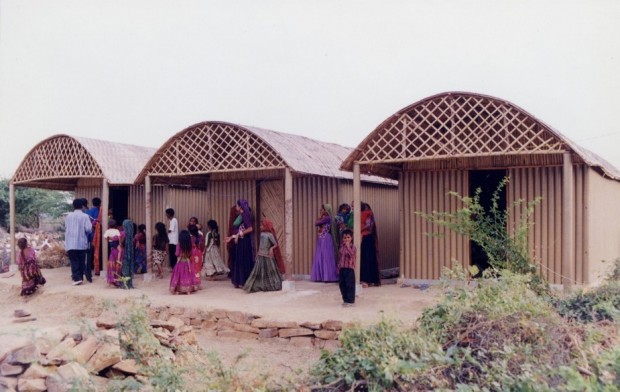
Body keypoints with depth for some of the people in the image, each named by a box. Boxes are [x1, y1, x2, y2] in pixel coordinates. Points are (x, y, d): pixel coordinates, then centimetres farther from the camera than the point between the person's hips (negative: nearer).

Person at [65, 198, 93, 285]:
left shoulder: (68, 216, 4)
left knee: (74, 261, 2)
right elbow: (89, 229, -11)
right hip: (82, 243, -1)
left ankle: (77, 278, -8)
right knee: (82, 261, 11)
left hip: (70, 243, 1)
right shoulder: (85, 216, -4)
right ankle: (80, 277, 17)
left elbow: (65, 228, 11)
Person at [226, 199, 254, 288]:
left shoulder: (244, 215, -12)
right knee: (238, 261, 11)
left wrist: (239, 234, -19)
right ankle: (239, 281, 16)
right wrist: (231, 237, 18)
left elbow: (250, 228, -19)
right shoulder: (240, 215, 13)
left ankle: (243, 282, 3)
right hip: (238, 241, 9)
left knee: (243, 261, -3)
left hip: (243, 241, -9)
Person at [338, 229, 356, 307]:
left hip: (349, 268, -6)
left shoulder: (352, 247, -8)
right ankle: (345, 299, 22)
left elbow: (352, 254, -28)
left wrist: (348, 246, -32)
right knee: (342, 284, 10)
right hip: (342, 268, 7)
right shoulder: (341, 246, 10)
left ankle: (350, 300, 4)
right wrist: (338, 268, 15)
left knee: (350, 285, -3)